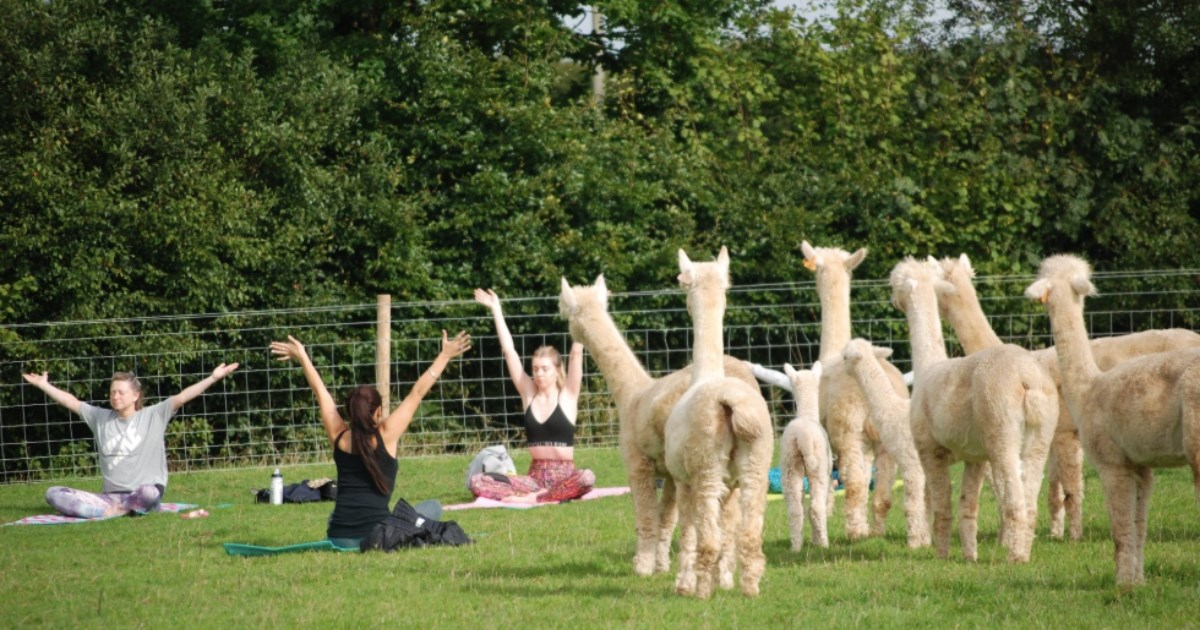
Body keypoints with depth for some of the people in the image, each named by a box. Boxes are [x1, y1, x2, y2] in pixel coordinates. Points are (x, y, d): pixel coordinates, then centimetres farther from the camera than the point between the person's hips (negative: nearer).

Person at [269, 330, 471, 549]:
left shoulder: (339, 436, 5)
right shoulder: (386, 436, -3)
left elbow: (320, 391, 17)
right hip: (378, 535, -4)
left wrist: (302, 357, 29)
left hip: (339, 538, 4)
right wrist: (445, 356, 9)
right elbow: (417, 393, 3)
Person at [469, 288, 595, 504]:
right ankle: (545, 494, -31)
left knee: (587, 478, -38)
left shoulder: (567, 395, 1)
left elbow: (577, 352, -7)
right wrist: (496, 310, 7)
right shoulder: (529, 393, 8)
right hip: (535, 475, 3)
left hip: (564, 475, -3)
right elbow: (509, 351, 8)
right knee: (477, 481, -18)